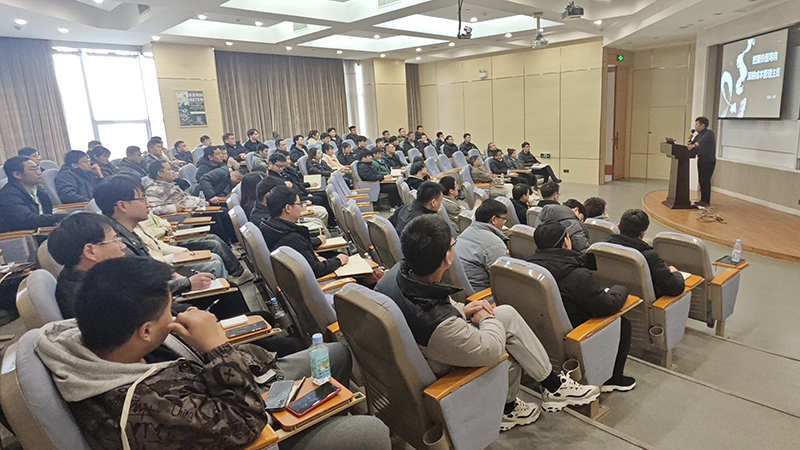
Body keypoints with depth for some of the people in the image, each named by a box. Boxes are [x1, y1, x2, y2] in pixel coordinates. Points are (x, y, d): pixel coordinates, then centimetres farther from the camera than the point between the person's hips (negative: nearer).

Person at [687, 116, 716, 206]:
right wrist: (691, 139, -2)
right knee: (701, 181, 10)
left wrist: (694, 145, -44)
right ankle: (703, 200, 16)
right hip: (701, 160, 9)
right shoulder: (698, 135, 15)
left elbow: (703, 140, -33)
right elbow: (691, 145, 14)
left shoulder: (709, 133, -11)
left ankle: (706, 201, -5)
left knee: (705, 181, -9)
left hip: (709, 161, -8)